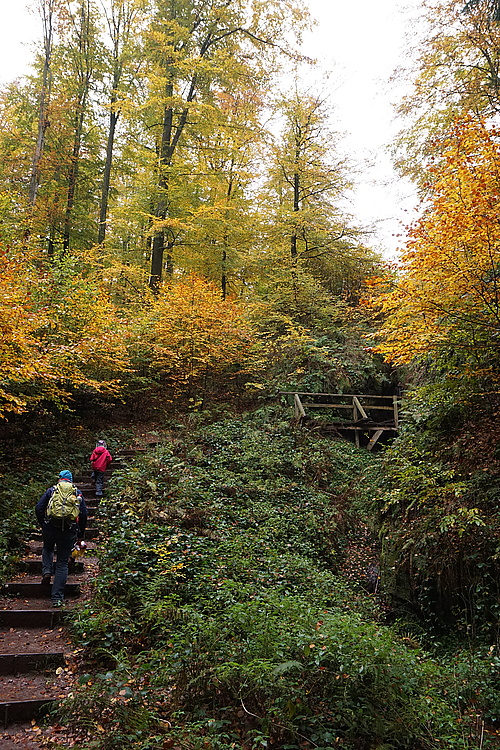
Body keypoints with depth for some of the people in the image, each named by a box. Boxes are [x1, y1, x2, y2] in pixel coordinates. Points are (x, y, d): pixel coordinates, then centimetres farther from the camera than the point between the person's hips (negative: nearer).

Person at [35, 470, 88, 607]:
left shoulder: (51, 490, 10)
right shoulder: (77, 493, 12)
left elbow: (39, 508, 2)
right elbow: (84, 514, 6)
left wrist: (43, 525, 14)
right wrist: (81, 534, 15)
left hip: (50, 527, 0)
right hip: (69, 530, 0)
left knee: (47, 548, 32)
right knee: (63, 563, 8)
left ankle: (46, 571, 7)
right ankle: (57, 598, 6)